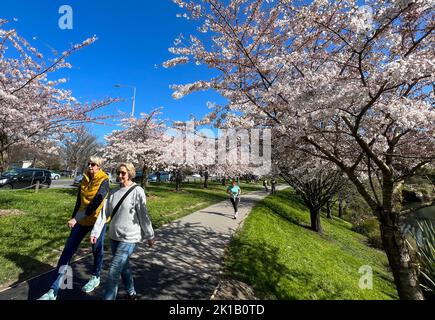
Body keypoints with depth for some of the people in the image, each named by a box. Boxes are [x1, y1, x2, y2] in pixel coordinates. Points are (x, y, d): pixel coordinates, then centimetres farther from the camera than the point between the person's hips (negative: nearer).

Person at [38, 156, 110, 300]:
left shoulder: (104, 181, -16)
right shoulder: (85, 179, 5)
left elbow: (95, 203, -23)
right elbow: (79, 200, 14)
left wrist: (76, 219, -24)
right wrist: (74, 217, 17)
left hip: (97, 220, -6)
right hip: (82, 219, 6)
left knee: (97, 249, 12)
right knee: (68, 250, 4)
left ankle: (95, 278, 36)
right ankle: (53, 291, 14)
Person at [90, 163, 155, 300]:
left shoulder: (137, 191, -14)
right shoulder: (113, 192, 4)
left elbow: (143, 215, -12)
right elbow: (104, 213, 5)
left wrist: (150, 236, -6)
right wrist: (95, 232, 1)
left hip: (129, 238, -6)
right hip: (114, 237, 6)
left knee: (114, 271, -6)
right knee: (123, 266, 20)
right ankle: (131, 293, 41)